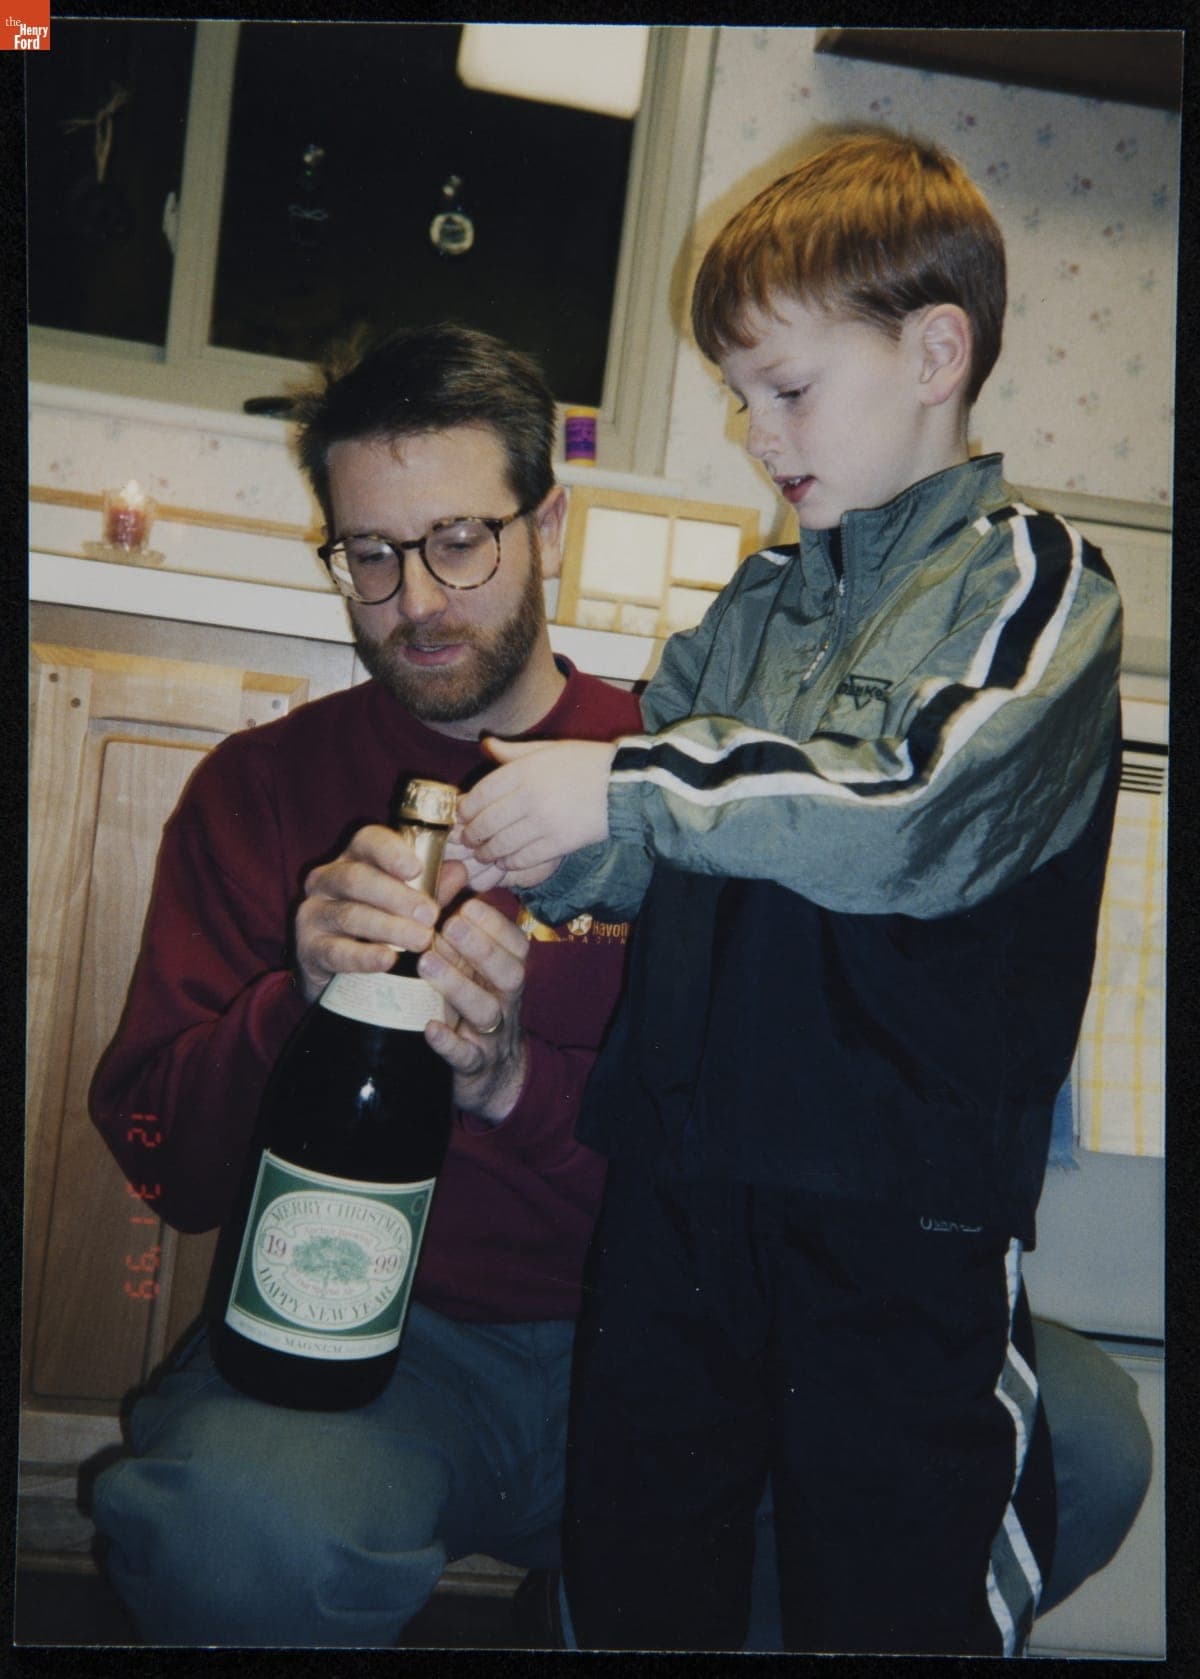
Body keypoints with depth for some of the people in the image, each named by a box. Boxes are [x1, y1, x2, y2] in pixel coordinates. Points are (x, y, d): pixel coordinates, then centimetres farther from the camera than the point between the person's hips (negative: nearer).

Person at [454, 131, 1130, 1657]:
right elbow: (654, 846, 18)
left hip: (901, 1206, -5)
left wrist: (629, 783, -20)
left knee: (889, 1607, 11)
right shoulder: (756, 601, 14)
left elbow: (924, 816, -20)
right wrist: (529, 859, -3)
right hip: (680, 1180, 6)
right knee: (630, 1579, 19)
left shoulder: (1033, 583, -3)